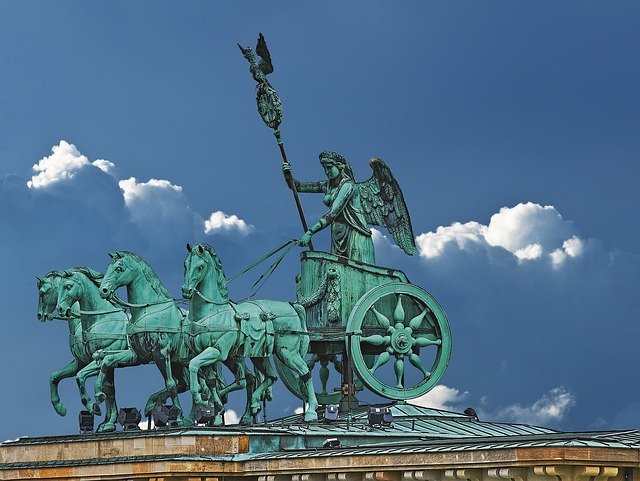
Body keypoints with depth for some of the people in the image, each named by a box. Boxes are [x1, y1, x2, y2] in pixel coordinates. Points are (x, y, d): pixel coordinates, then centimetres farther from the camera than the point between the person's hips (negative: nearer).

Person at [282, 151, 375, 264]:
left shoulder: (348, 185, -11)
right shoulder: (327, 186, 12)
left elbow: (333, 214, -21)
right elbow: (297, 186, 12)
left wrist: (310, 232, -26)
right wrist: (288, 175, -10)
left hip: (354, 234, -7)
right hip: (338, 236, 7)